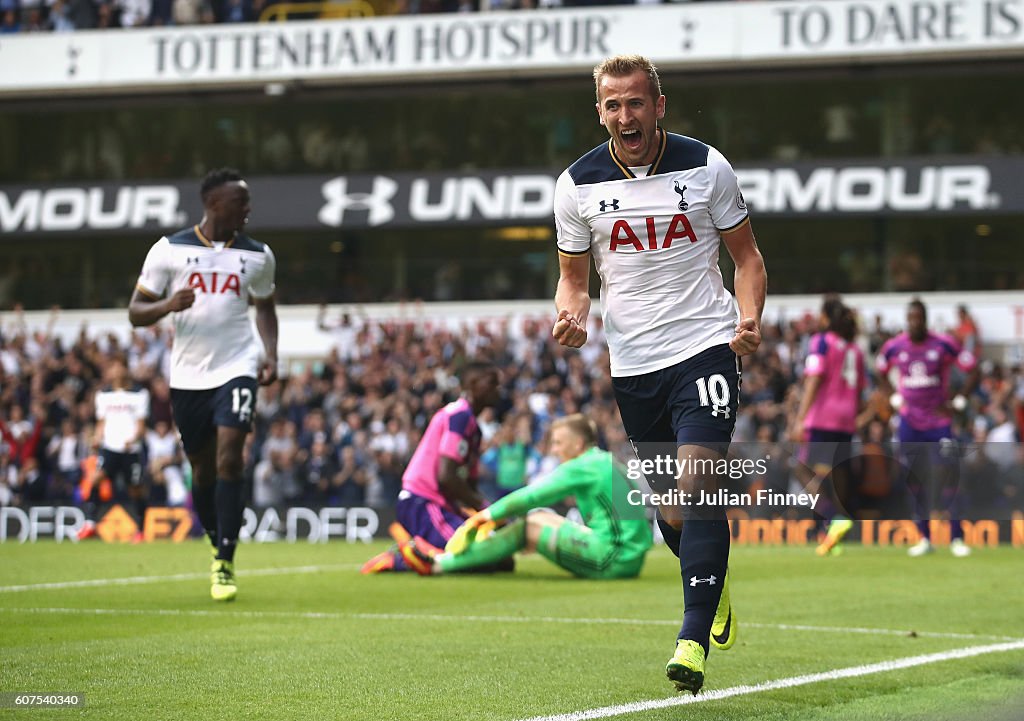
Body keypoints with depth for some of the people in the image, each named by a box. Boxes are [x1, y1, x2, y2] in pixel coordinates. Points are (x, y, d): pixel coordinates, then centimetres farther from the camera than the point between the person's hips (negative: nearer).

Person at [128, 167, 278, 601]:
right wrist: (168, 305, -21)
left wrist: (270, 354, 5)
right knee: (202, 468, 9)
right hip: (188, 374, 0)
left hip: (237, 367, 0)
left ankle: (224, 564, -13)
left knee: (229, 458, -16)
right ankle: (217, 543, 35)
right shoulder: (169, 250, -2)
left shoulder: (257, 256, 6)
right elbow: (136, 312, 1)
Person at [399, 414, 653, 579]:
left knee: (526, 528, -5)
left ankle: (436, 565, -7)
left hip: (613, 559, -9)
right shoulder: (604, 461, 19)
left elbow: (532, 495, -10)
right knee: (540, 516, 13)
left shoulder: (582, 468, -9)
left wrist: (490, 514, 1)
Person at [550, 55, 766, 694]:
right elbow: (575, 275, 13)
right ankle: (715, 591, 39)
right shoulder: (578, 184, 1)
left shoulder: (705, 167, -2)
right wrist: (572, 315, -10)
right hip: (632, 363, 3)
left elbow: (747, 256, 8)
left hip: (705, 347, -3)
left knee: (697, 485, -18)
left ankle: (694, 642, -19)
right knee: (672, 510, 9)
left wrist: (750, 319, -10)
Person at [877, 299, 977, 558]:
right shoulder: (894, 347, -2)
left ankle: (957, 537, -2)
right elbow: (881, 373, 19)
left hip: (939, 420, -3)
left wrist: (958, 401, -6)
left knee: (948, 476, -8)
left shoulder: (944, 345, -10)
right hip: (910, 422, 3)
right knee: (915, 480, 3)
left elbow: (972, 370, -1)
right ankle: (924, 538, 12)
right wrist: (896, 398, 7)